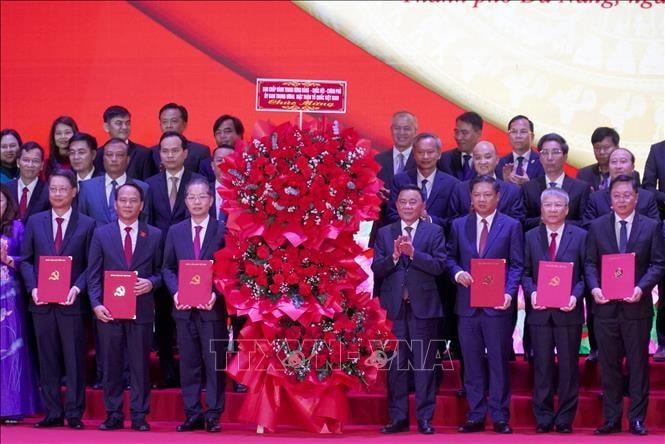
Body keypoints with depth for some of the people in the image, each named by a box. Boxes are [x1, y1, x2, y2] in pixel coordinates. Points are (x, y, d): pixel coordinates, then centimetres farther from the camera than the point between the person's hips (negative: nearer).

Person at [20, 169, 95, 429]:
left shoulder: (86, 224, 3)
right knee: (47, 359, 6)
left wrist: (77, 288, -13)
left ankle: (74, 413, 6)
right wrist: (32, 287, -5)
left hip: (72, 302, -2)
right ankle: (52, 413, 12)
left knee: (75, 359, 0)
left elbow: (91, 265, 1)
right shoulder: (35, 222, 10)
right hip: (42, 301, 2)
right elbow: (25, 260, 9)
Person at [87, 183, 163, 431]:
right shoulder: (101, 234, 6)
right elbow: (93, 275, 3)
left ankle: (139, 415, 9)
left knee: (140, 364, 2)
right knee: (111, 364, 4)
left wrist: (151, 283, -12)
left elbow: (159, 271, 10)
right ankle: (114, 414, 12)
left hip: (142, 309, 0)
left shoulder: (154, 235, 7)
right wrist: (96, 304, -8)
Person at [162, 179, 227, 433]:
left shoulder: (223, 230, -1)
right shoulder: (175, 232, 10)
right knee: (189, 364, 7)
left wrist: (216, 293, -16)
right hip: (184, 308, 3)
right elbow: (168, 268, 10)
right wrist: (175, 291, -7)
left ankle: (213, 415, 7)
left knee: (214, 363, 1)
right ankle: (193, 415, 13)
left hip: (213, 307, -3)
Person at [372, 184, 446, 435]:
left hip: (423, 306, -2)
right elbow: (376, 269, 3)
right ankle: (398, 417, 10)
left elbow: (439, 266, -6)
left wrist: (413, 253, -15)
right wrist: (394, 256, -13)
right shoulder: (385, 233, 11)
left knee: (424, 364, 1)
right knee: (395, 364, 4)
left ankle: (424, 418, 6)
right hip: (394, 307, 2)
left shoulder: (434, 232, 5)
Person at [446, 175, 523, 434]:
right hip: (467, 304, 3)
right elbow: (450, 257, 14)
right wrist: (457, 273, -8)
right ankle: (475, 416, 13)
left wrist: (509, 292, -14)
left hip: (497, 304, -3)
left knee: (499, 362, 1)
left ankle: (499, 416, 7)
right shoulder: (459, 225, 11)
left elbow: (516, 265, 0)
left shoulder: (511, 226, 3)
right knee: (472, 363, 7)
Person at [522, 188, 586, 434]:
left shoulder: (580, 236, 4)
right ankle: (543, 418, 11)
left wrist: (575, 296, -14)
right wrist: (532, 292, -10)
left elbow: (586, 273, 1)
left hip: (568, 311, -1)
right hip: (540, 311, 1)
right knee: (542, 366, 5)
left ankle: (565, 418, 11)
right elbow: (525, 273, 8)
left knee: (568, 365, 3)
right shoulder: (530, 237, 9)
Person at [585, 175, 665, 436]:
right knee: (609, 365, 6)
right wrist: (594, 288, -11)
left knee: (638, 363, 4)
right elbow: (590, 263, 6)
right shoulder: (597, 227, 7)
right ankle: (611, 419, 13)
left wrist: (641, 288, -15)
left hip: (637, 306, -1)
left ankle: (637, 418, 11)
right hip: (605, 306, 1)